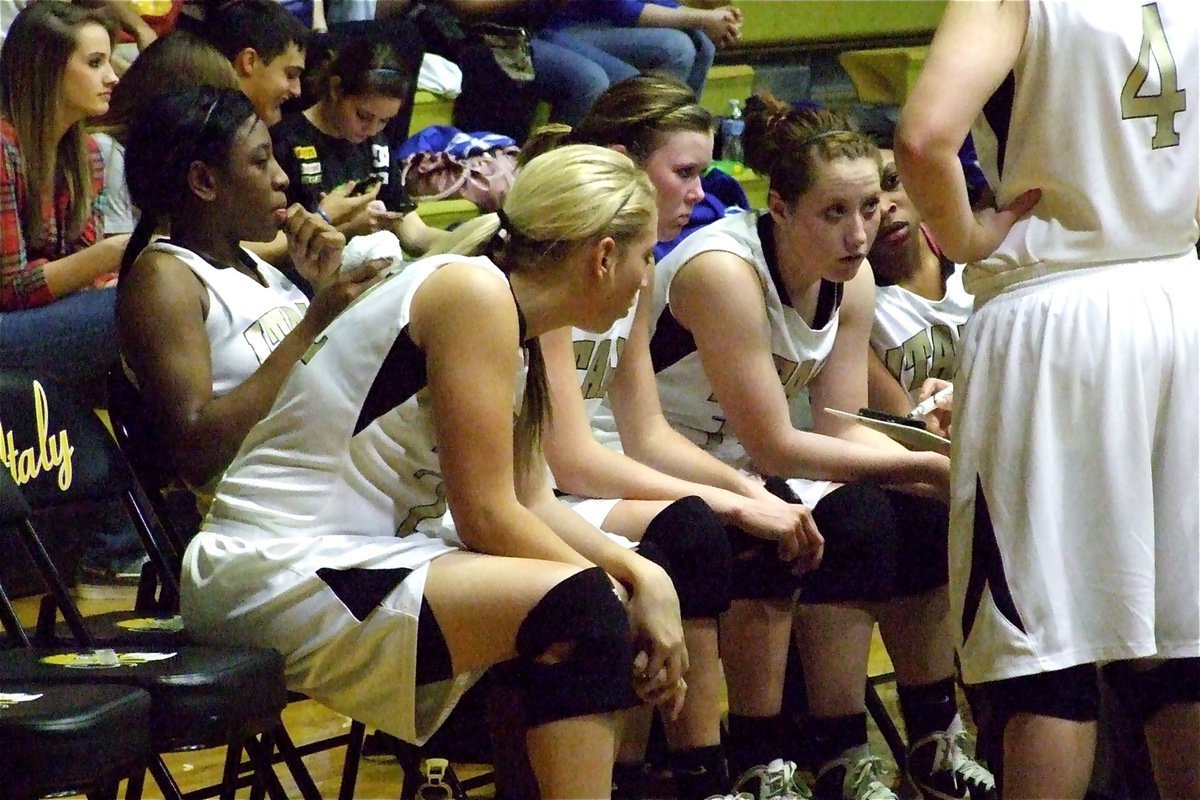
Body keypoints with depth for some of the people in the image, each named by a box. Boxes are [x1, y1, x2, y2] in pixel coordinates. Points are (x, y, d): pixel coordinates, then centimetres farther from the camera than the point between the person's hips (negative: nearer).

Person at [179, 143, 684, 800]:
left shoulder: (513, 325, 14)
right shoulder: (475, 292, -15)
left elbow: (528, 502, 14)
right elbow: (484, 514, -17)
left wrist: (639, 572, -1)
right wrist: (626, 589, -8)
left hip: (356, 558, 10)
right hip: (279, 571, -10)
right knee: (578, 609, -23)